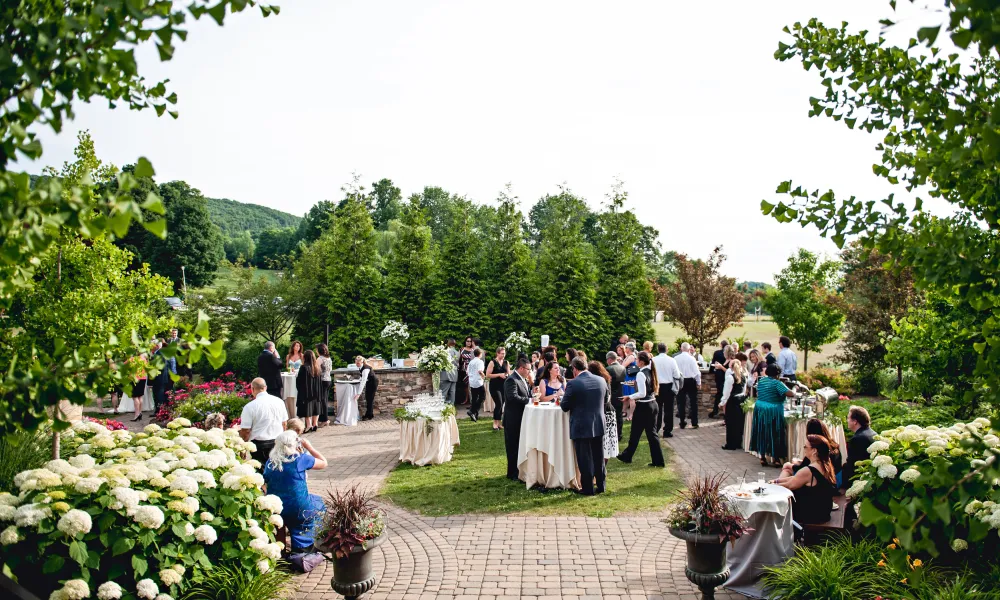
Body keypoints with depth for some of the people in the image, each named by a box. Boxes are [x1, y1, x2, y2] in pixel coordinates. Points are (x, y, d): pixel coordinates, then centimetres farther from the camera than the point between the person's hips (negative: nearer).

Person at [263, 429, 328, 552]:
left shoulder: (270, 461, -1)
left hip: (275, 510, 5)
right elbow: (323, 463, -4)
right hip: (299, 510, -5)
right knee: (318, 502, 24)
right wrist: (308, 446, 2)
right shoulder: (299, 459, -16)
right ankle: (303, 545, 27)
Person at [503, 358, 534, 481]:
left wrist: (530, 383, 0)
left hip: (522, 419, 9)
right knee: (513, 447, 2)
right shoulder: (511, 380, -18)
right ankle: (512, 474, 12)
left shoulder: (523, 380, 12)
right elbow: (513, 397, -29)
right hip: (513, 420, -9)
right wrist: (529, 400, -23)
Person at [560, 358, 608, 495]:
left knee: (585, 459, 5)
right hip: (598, 426, 5)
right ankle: (601, 486, 25)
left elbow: (564, 407, -11)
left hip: (581, 427, -5)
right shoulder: (601, 381, 0)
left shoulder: (573, 384, -17)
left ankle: (588, 488, 11)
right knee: (598, 457, 16)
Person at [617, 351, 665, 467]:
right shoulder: (650, 372, 6)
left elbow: (642, 393, -23)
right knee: (652, 433, 11)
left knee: (635, 433, 9)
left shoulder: (640, 374, -19)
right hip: (653, 404, 8)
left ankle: (627, 456, 27)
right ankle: (658, 461, 11)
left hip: (643, 407, -8)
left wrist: (630, 397, -12)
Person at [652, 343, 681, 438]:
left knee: (657, 410, 11)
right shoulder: (671, 360, -9)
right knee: (668, 410, 6)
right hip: (669, 387, -1)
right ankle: (667, 431, 8)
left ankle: (655, 430, 14)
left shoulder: (653, 360, -9)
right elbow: (677, 375, -7)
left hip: (657, 387, 1)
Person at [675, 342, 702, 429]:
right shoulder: (691, 358, -11)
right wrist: (699, 383, 4)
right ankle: (694, 423, 7)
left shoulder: (675, 358, -5)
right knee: (693, 402, 7)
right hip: (691, 381, -2)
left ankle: (682, 423, 15)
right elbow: (697, 371, -8)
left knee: (681, 403, 11)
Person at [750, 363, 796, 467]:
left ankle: (763, 457, 16)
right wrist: (794, 393, 0)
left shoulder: (761, 381, 8)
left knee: (762, 434, 12)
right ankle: (776, 459, 9)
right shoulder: (777, 383, -13)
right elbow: (790, 394, -21)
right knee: (774, 434, 4)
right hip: (773, 413, -6)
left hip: (760, 411, 6)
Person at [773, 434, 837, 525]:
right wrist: (776, 480, 12)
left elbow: (789, 486, -11)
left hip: (812, 515, -8)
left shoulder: (808, 471, -28)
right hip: (822, 512, 8)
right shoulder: (826, 466, 0)